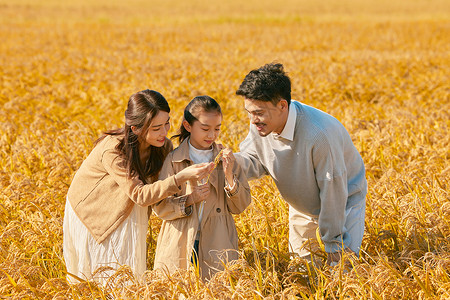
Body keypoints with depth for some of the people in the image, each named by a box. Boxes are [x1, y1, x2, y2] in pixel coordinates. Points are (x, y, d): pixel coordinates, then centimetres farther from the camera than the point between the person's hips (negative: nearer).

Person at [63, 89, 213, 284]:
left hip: (125, 211, 5)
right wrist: (181, 177, -46)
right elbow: (140, 195, -37)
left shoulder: (163, 146, -16)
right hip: (90, 209, -5)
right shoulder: (112, 151, -35)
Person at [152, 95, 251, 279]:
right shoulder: (173, 160, 0)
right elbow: (160, 207, -2)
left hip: (217, 249, 1)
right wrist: (189, 200, -18)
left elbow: (240, 207, 2)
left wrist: (229, 176, -13)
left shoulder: (226, 159, 5)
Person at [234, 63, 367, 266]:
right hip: (302, 206, 6)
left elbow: (332, 190, -30)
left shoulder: (319, 134, -40)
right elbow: (255, 162, -5)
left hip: (344, 201, -6)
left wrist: (333, 241, -21)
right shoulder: (260, 123, -21)